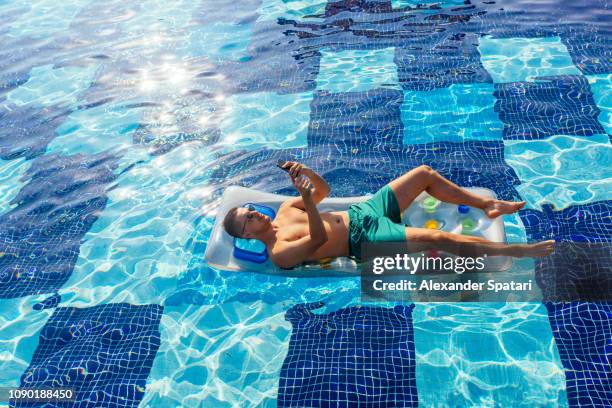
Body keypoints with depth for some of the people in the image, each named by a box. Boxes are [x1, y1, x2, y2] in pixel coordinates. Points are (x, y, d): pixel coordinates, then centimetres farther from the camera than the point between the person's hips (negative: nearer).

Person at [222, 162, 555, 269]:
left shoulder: (285, 210, 11)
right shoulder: (279, 253, -13)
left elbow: (324, 190, 14)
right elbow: (318, 240, -26)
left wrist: (305, 171, -6)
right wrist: (308, 200, -38)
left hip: (362, 211, 9)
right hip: (365, 239, -8)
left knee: (425, 173, 4)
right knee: (435, 237, -27)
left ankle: (488, 204, 16)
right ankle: (520, 250, -14)